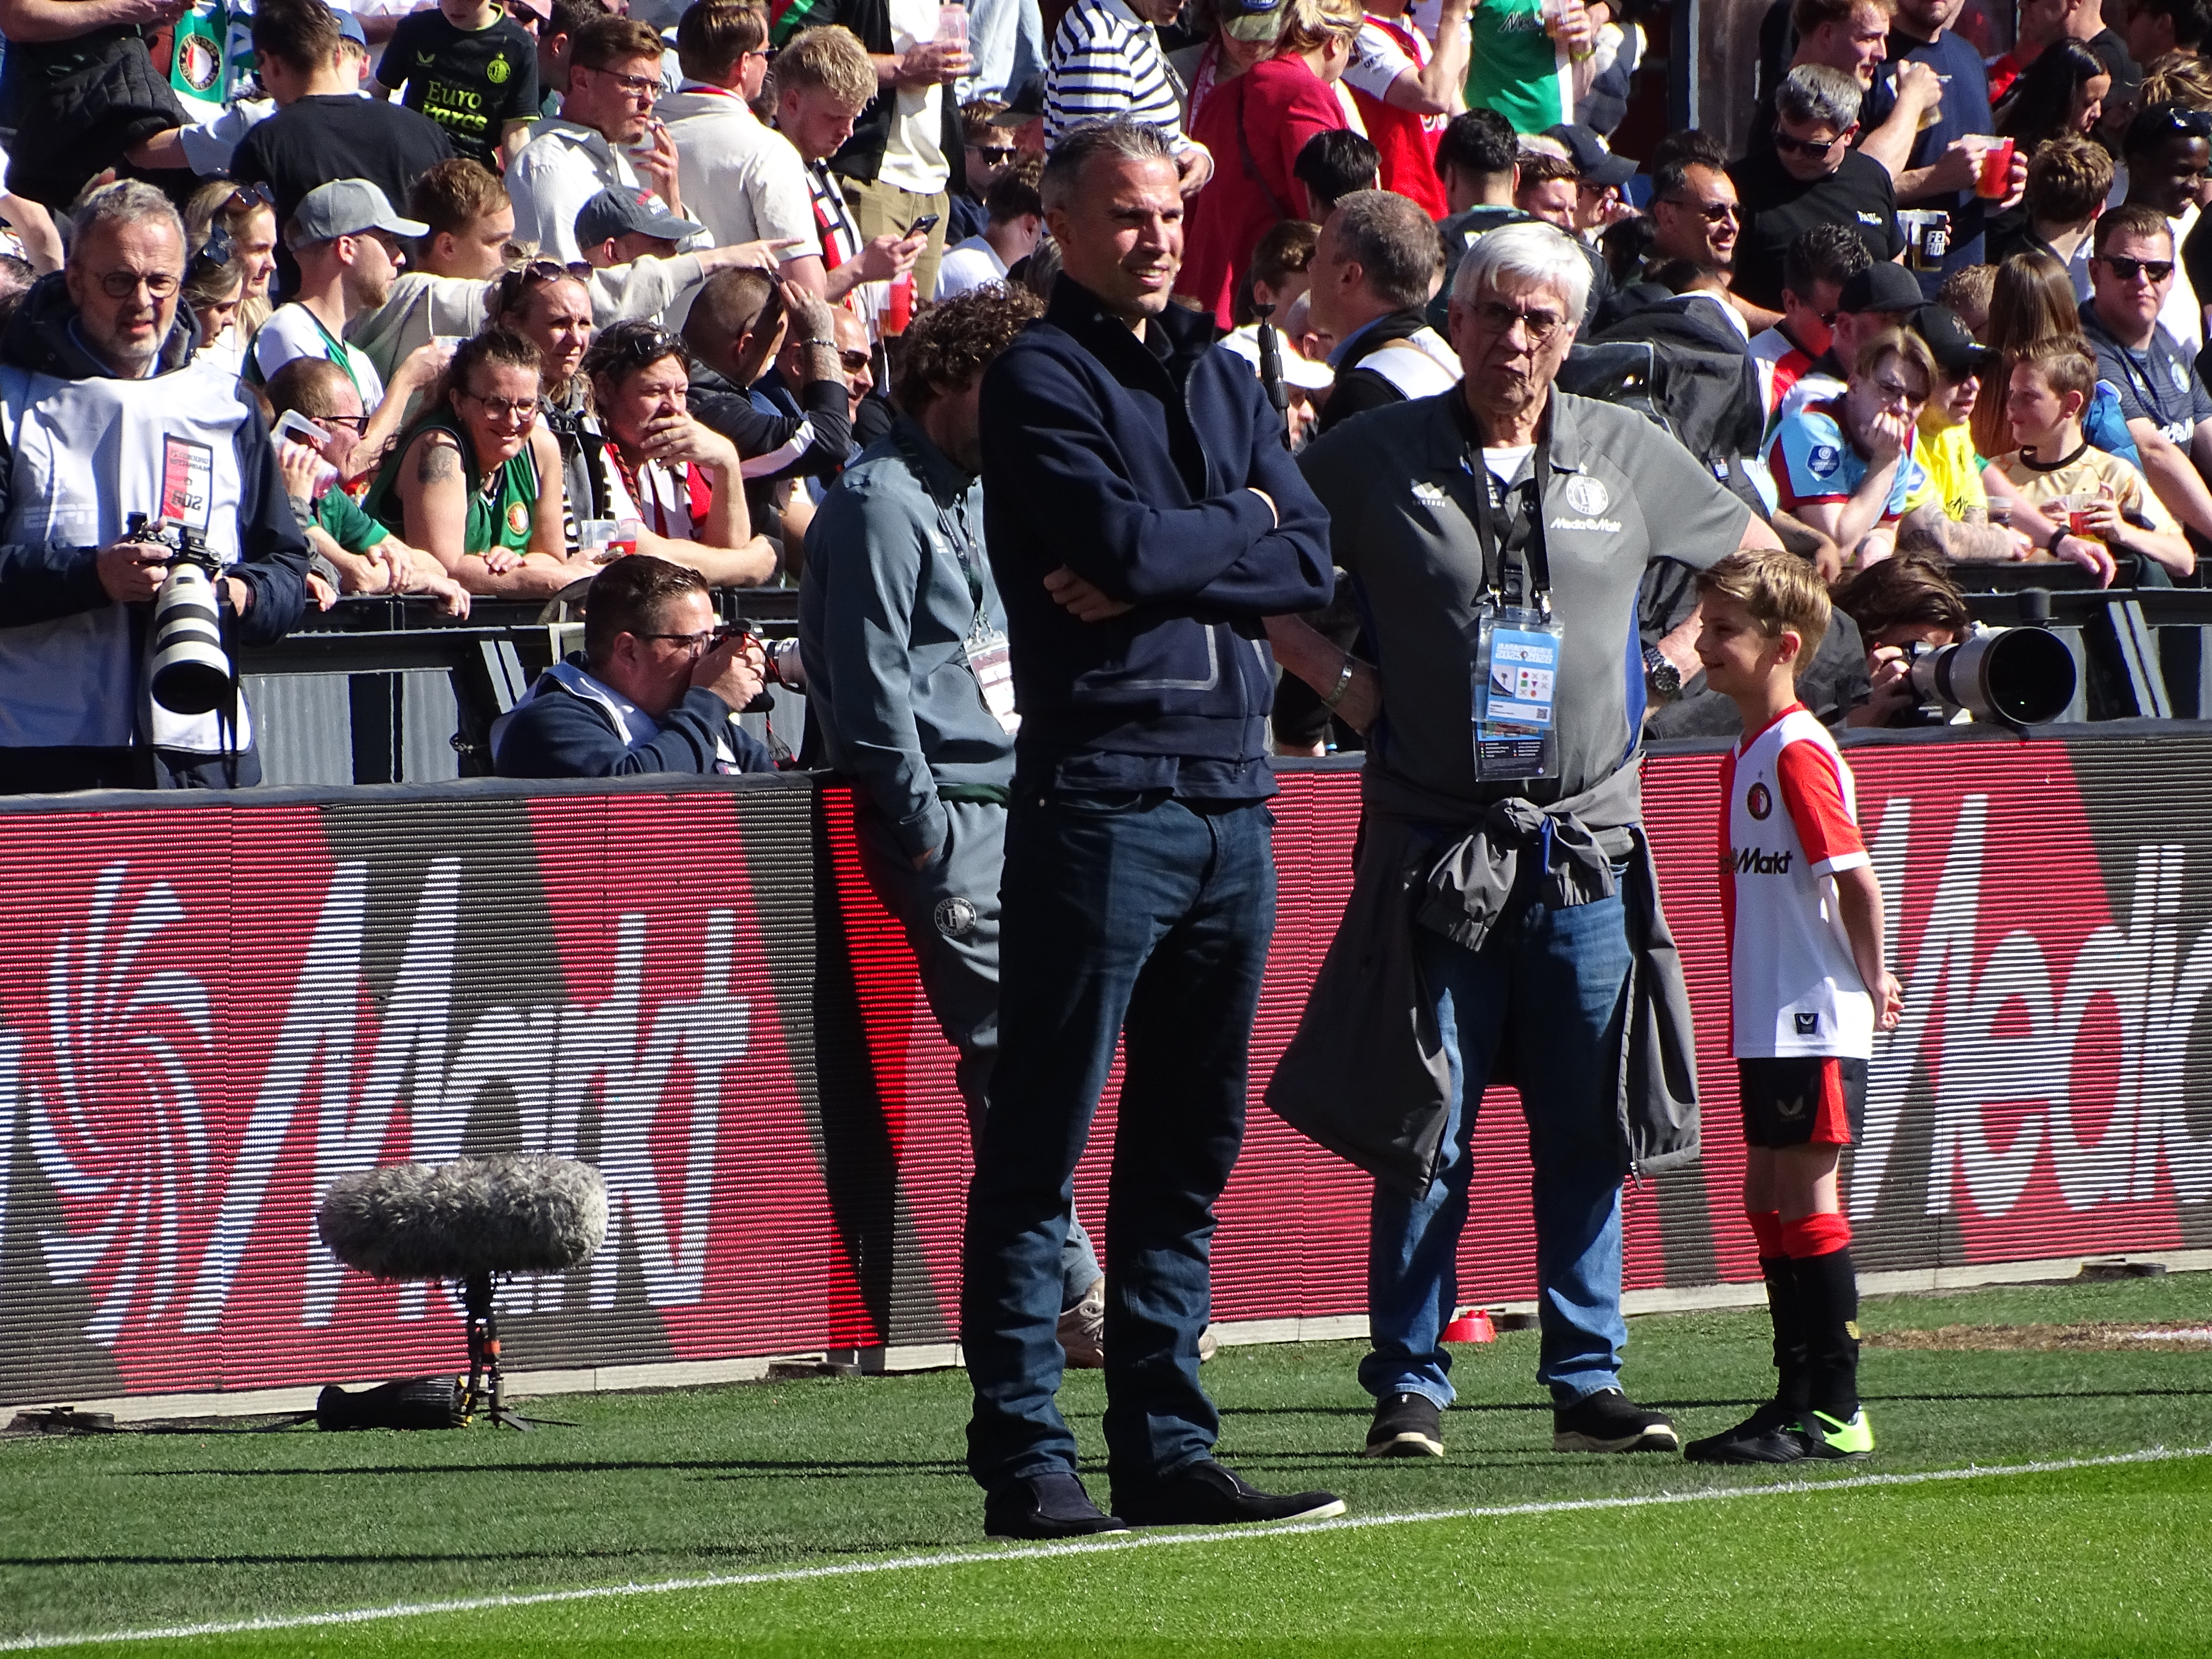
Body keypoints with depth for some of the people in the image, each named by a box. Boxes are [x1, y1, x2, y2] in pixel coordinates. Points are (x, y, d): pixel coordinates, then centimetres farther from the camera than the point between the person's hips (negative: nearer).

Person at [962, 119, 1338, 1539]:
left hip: (1233, 795, 7)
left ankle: (1167, 1449, 13)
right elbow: (1120, 538, -16)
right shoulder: (1040, 382, -1)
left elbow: (1309, 564, 6)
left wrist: (1160, 566, -8)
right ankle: (1026, 1459, -6)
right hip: (1102, 793, -7)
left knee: (1191, 1153, 9)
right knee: (1043, 1149, -5)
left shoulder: (1226, 382, 18)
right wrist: (1239, 528, 1)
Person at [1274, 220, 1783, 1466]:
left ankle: (1588, 1383, 10)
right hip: (1435, 845, -2)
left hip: (1589, 843, 2)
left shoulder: (1627, 455, 8)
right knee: (1424, 1137, -1)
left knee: (1590, 1134, 4)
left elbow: (1755, 554, 22)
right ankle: (1410, 1388, 4)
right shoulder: (1375, 460, 1)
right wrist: (1340, 680, -2)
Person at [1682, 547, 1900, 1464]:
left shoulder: (1799, 752, -16)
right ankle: (1797, 1399, 18)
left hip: (1815, 1023, -10)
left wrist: (1872, 981, -9)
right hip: (1766, 1023, 10)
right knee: (1768, 1200, 12)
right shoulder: (1746, 754, 14)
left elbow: (1856, 875, -18)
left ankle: (1836, 1412, -2)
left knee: (1807, 1200, -6)